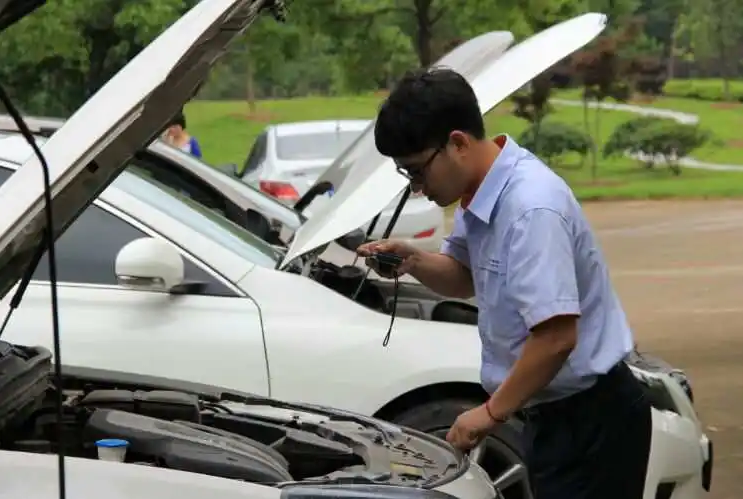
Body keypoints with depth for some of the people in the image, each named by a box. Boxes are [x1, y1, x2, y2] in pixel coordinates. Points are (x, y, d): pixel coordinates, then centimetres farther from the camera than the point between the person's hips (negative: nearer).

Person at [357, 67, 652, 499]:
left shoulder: (532, 208, -26)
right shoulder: (481, 196, 5)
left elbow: (557, 336, -29)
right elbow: (466, 279, 23)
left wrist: (493, 412, -18)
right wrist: (413, 262, 1)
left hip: (590, 419, -10)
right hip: (553, 413, 10)